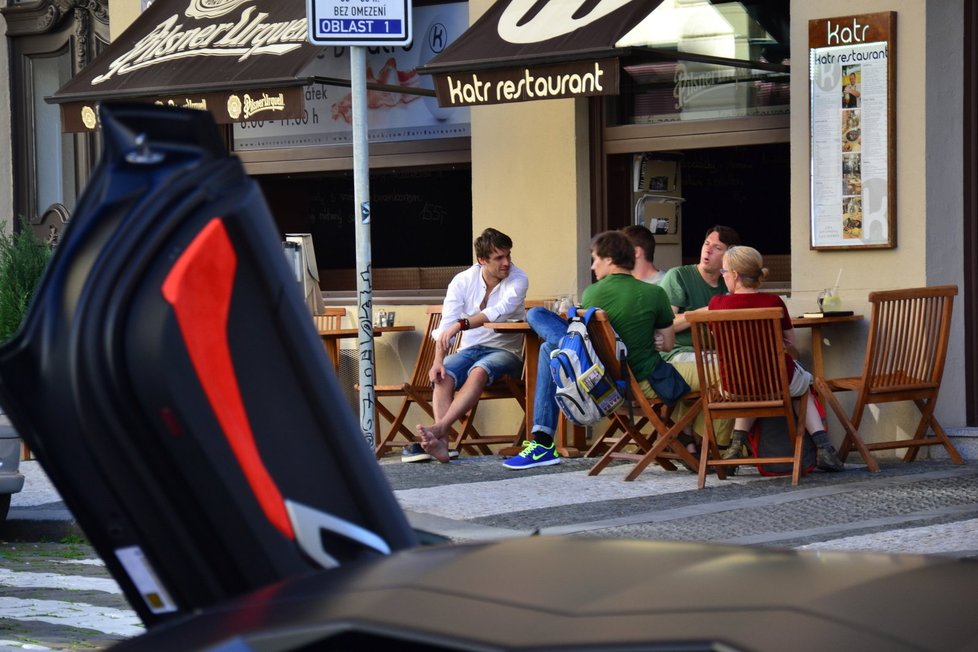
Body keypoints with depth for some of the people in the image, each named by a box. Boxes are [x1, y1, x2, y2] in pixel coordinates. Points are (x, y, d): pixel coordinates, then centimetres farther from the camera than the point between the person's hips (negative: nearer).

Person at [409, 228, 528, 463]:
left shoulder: (518, 279, -8)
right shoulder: (463, 281, -2)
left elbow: (502, 310, -27)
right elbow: (446, 325, -10)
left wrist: (461, 324, -36)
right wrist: (438, 360, -27)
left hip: (505, 350, -3)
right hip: (470, 349, 3)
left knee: (479, 371, -35)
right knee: (443, 376, -28)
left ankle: (439, 428, -48)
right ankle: (441, 443, -43)